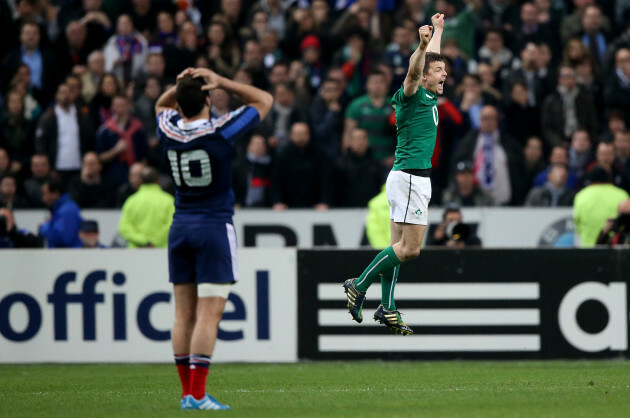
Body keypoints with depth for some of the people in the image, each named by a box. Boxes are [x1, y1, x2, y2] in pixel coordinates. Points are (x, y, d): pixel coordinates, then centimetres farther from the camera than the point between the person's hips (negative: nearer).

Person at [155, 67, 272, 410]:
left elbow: (161, 104, 26)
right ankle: (197, 394, -13)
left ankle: (187, 393, 6)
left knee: (184, 313, 6)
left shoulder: (169, 130, 0)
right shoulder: (220, 131, -12)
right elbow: (264, 100, 1)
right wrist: (221, 82, -4)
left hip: (180, 228, 5)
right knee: (209, 314, -7)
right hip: (215, 228, -5)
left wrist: (180, 85, 7)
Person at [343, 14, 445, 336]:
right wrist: (422, 45, -48)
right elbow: (414, 71, -32)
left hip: (416, 179, 10)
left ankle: (387, 309, 8)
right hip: (410, 176, -10)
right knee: (409, 248, -10)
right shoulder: (412, 95, -9)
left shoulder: (429, 96, 15)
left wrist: (438, 30, 45)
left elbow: (431, 60, 33)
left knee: (400, 246, 8)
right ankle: (359, 286, -4)